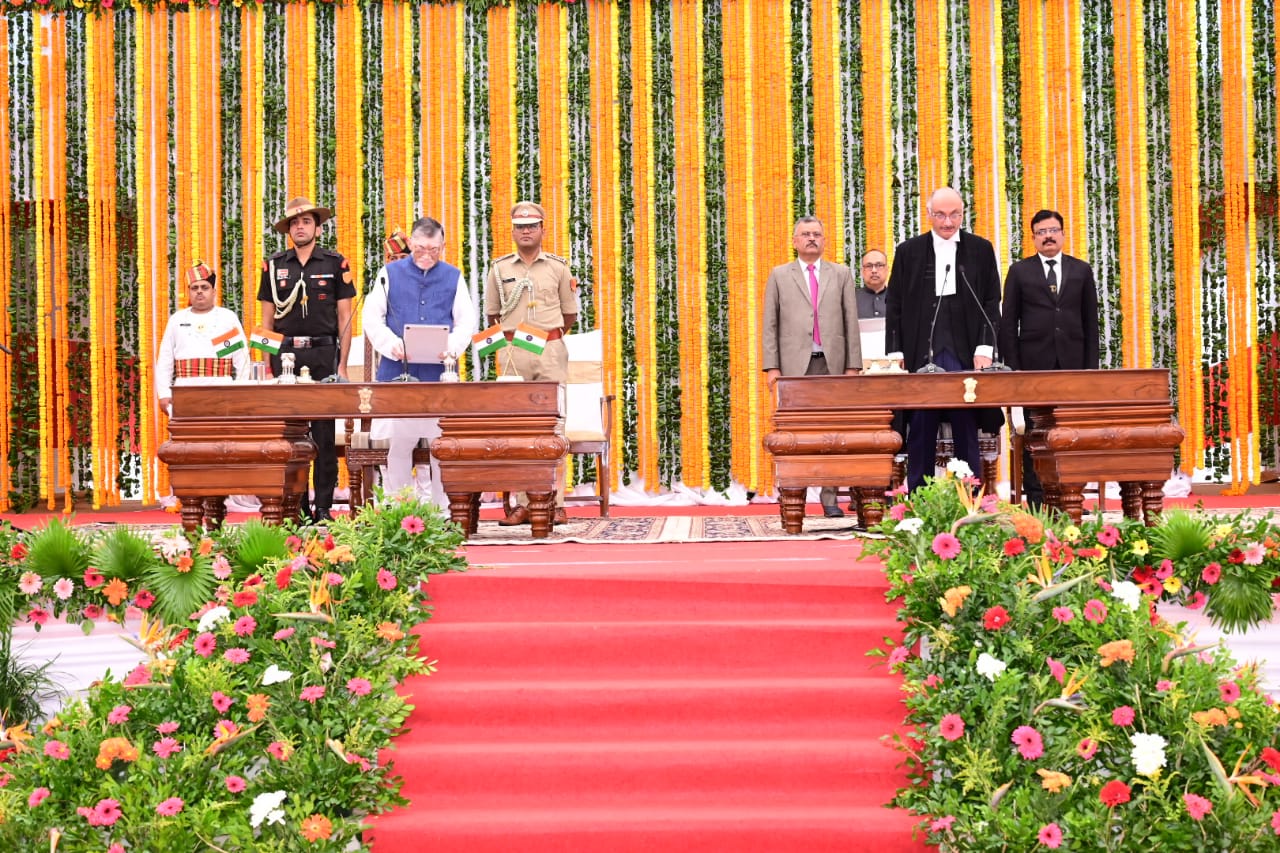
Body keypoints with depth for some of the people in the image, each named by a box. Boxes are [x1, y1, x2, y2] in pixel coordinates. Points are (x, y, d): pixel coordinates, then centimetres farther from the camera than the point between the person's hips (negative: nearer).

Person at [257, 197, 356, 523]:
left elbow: (344, 318, 4)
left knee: (324, 432, -3)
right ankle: (296, 505, 8)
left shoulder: (335, 263, 5)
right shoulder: (274, 265, 10)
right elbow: (267, 319, 12)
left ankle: (323, 506, 2)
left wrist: (342, 365, -2)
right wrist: (266, 364, 4)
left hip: (323, 353, -2)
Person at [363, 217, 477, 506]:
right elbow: (371, 317, 4)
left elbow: (466, 322, 8)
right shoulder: (390, 273, 8)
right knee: (394, 442, 0)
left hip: (438, 372, 0)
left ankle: (443, 511, 9)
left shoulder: (453, 277, 10)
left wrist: (452, 346, -12)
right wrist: (390, 343, -14)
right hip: (396, 371, 0)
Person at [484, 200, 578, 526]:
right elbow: (491, 315, 15)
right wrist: (508, 339, 8)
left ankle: (555, 502, -2)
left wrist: (548, 337, 10)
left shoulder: (558, 267, 7)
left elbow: (570, 314, 13)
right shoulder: (499, 268, 9)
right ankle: (522, 503, 1)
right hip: (512, 353, 1)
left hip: (550, 352, -1)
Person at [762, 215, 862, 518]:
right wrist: (771, 366, -3)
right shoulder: (779, 276, 10)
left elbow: (851, 321, 8)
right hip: (795, 364, -1)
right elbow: (770, 324, 6)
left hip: (832, 363, 1)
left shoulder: (841, 274, 12)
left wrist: (853, 365, 1)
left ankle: (830, 498, 2)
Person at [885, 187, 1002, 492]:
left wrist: (984, 348, -5)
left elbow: (991, 303, 6)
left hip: (965, 355, 0)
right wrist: (895, 352, 0)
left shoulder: (980, 250, 8)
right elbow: (894, 305, 7)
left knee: (966, 431, 2)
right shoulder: (909, 251, 8)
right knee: (920, 430, 2)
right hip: (920, 353, 0)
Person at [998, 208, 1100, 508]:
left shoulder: (1081, 270, 11)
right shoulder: (1020, 272, 7)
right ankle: (1036, 499, 2)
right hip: (1034, 362, -1)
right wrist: (1012, 367, -3)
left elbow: (1090, 321, 10)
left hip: (1073, 363, 1)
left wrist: (1091, 366, 3)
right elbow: (1008, 323, 5)